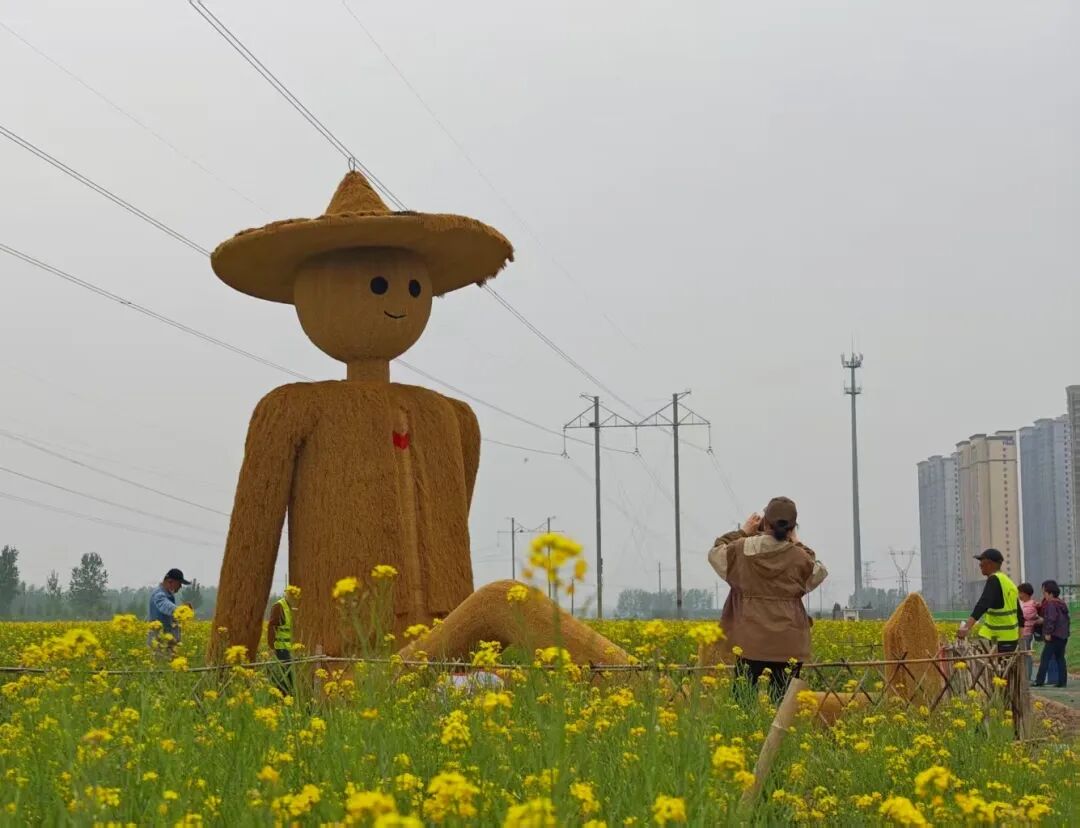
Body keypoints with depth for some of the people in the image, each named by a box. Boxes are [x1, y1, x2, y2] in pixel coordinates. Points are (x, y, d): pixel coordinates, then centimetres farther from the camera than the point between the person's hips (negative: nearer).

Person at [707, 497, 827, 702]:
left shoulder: (742, 549, -4)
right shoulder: (799, 557, -4)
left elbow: (716, 552, 17)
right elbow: (819, 573, 18)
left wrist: (743, 531, 21)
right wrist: (797, 544, 19)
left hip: (751, 643, 0)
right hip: (788, 646, 0)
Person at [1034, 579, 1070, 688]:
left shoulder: (1050, 604, -13)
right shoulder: (1062, 604, 14)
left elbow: (1051, 619, -22)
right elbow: (1066, 619, 21)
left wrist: (1048, 633, -21)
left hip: (1053, 637, -9)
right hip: (1063, 636, 9)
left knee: (1045, 658, -6)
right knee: (1060, 658, 12)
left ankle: (1040, 681, -8)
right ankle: (1063, 681, 9)